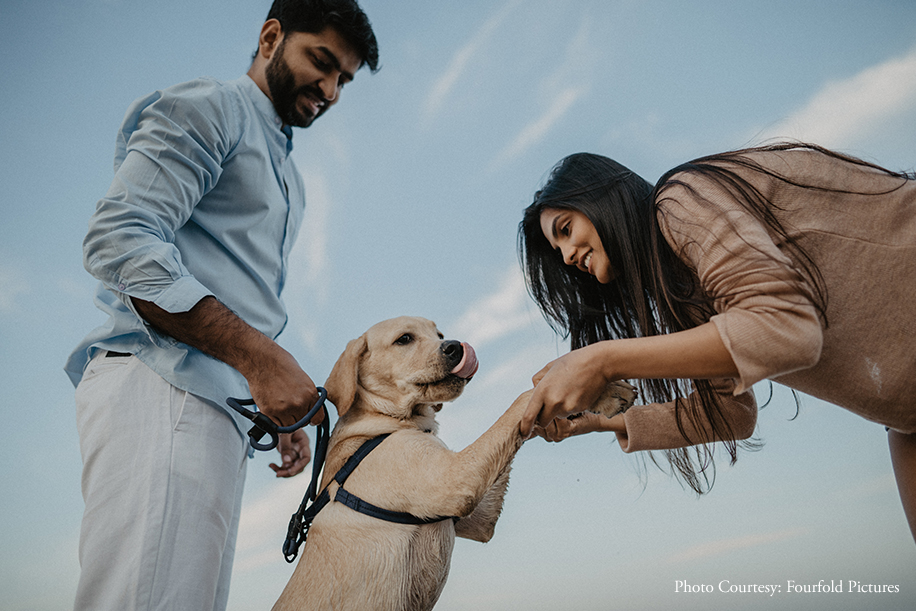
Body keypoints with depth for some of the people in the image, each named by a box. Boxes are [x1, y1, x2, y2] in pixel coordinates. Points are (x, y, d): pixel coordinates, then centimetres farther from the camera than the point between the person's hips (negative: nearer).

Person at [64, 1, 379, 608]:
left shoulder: (286, 174, 30)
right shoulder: (208, 108, 4)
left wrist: (284, 412, 18)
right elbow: (118, 239, -12)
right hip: (160, 383, -8)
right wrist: (257, 354, -19)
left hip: (223, 405, 9)